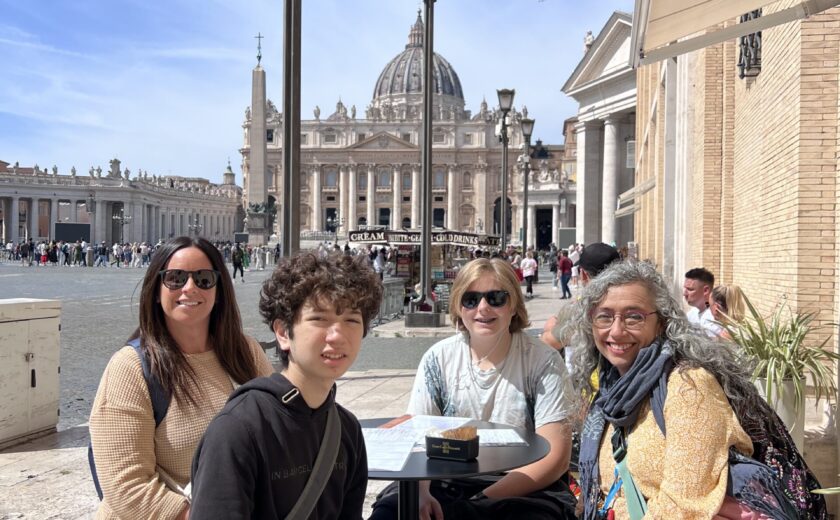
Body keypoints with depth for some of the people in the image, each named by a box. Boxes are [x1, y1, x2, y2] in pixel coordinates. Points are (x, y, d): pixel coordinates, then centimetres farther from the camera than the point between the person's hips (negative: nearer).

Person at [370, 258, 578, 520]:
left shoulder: (543, 362, -6)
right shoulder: (439, 358, 1)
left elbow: (555, 457, -9)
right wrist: (421, 492, -22)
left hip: (524, 489, -1)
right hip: (446, 483, 2)